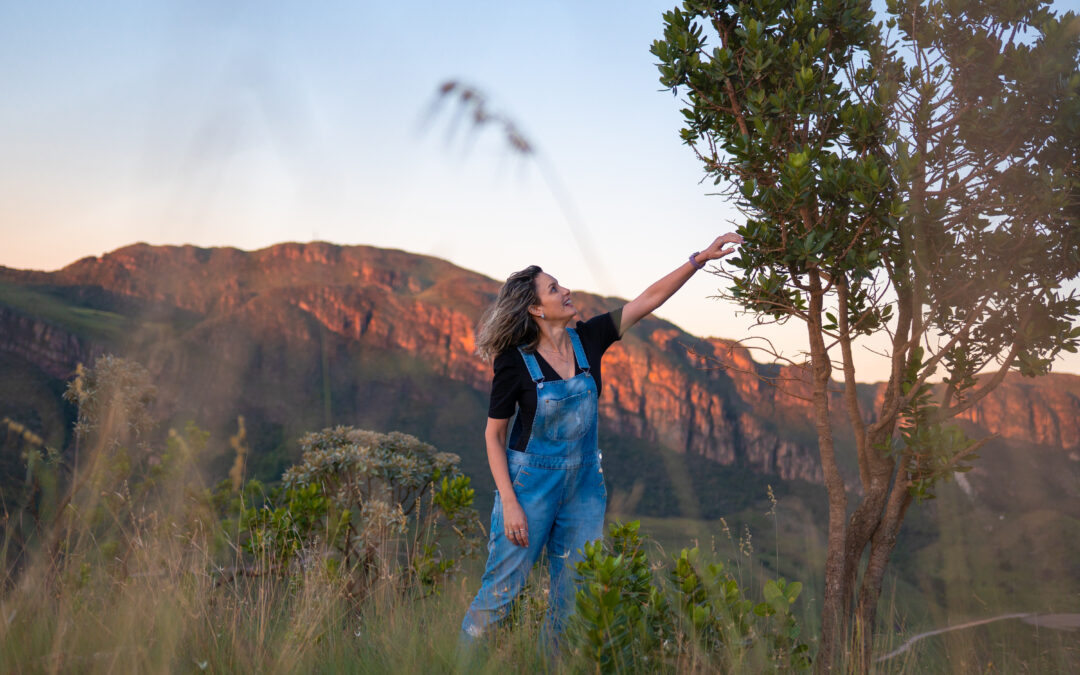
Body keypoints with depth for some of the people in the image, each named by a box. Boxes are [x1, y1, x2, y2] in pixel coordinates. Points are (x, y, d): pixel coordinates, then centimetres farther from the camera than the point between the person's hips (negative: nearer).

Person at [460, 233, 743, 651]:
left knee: (574, 595, 8)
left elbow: (650, 298, 0)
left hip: (584, 485, 5)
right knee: (502, 588, -2)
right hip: (530, 483, -5)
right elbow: (494, 435, -8)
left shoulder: (588, 340, -2)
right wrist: (509, 504, -15)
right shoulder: (514, 362, -13)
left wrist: (701, 258, -6)